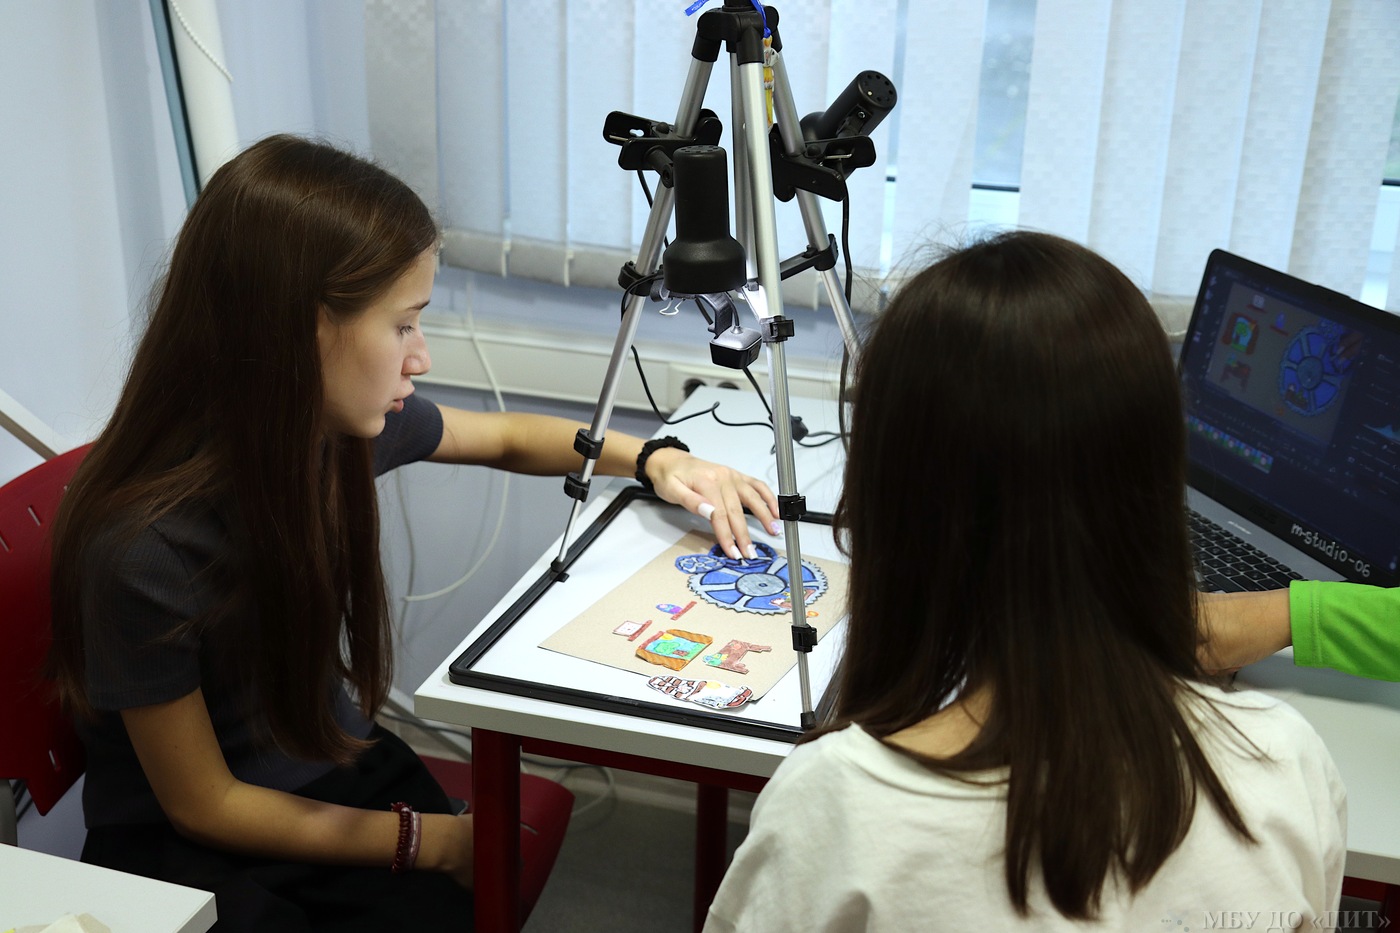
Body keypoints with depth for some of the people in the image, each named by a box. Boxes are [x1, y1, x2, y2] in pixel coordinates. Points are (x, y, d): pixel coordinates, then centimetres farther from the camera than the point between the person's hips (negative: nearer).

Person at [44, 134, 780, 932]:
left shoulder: (342, 423, -10)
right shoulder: (142, 545, -27)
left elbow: (506, 438, 12)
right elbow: (204, 805, -15)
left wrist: (656, 460, -2)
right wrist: (428, 840, -11)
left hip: (337, 765, 5)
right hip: (192, 850, -5)